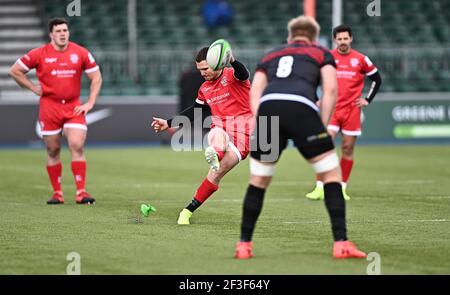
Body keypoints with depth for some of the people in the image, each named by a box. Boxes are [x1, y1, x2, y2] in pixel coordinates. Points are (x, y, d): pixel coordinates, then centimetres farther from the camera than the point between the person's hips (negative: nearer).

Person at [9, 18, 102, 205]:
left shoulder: (81, 53, 1)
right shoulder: (39, 54, -2)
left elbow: (96, 77, 8)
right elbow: (14, 71, 6)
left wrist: (90, 103, 0)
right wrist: (33, 88, 0)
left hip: (74, 107, 0)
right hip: (49, 107, 0)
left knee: (77, 146, -12)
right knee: (53, 150, 4)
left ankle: (81, 192, -11)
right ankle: (57, 193, 14)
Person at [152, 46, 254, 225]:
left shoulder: (231, 76, 0)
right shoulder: (205, 89, 21)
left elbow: (243, 74, -25)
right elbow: (194, 112, 33)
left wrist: (233, 62, -48)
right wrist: (168, 123, 32)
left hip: (241, 136, -4)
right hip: (220, 128, 4)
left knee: (216, 175, -14)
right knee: (219, 135, -38)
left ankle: (188, 211, -14)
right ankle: (214, 154, -73)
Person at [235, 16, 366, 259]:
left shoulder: (270, 56, 35)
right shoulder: (321, 54, 28)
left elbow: (255, 91, 20)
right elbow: (330, 89, 11)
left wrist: (261, 126, 13)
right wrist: (322, 127, 11)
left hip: (268, 107, 3)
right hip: (301, 108, -3)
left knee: (258, 181, 18)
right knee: (332, 174, 9)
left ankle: (244, 246, 18)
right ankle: (341, 244, 2)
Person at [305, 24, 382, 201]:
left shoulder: (361, 59, 3)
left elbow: (377, 79, 13)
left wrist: (367, 99, 5)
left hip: (352, 109, 1)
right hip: (331, 108, -1)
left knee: (348, 149, 3)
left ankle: (342, 188, 12)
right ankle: (319, 188, -11)